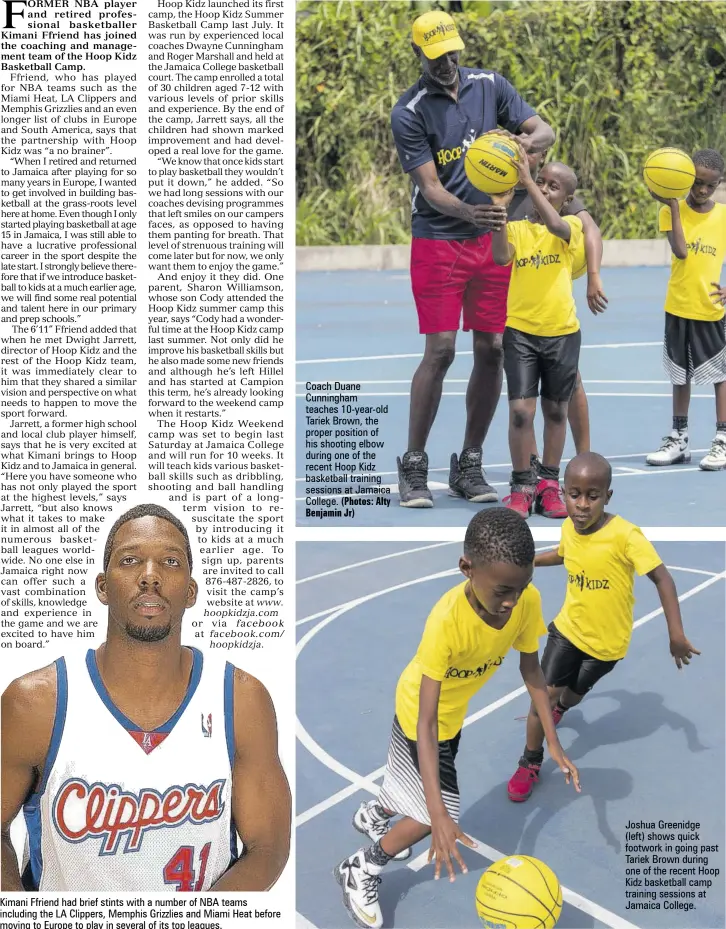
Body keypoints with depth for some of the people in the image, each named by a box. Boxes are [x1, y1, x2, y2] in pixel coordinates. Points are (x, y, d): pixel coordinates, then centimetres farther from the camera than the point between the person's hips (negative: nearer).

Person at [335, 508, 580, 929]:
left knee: (420, 788, 26)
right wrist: (438, 815, -46)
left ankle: (375, 814, 58)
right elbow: (426, 722, -41)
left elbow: (531, 669, -8)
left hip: (455, 711, 6)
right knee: (435, 811, -4)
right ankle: (360, 872, 20)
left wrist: (553, 741, -11)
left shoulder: (528, 601, -27)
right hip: (419, 714, -6)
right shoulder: (447, 620, -43)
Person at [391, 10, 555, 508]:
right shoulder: (408, 113, -9)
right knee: (440, 350, -10)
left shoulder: (490, 84, 5)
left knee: (492, 350, 3)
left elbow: (545, 132, 4)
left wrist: (522, 141, -20)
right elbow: (430, 188, -15)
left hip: (493, 239, 4)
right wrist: (469, 213, -35)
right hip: (437, 242, -4)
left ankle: (469, 466, 15)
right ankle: (413, 467, 4)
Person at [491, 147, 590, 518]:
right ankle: (522, 486, 5)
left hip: (562, 332, 1)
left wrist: (526, 178, -28)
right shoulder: (515, 228, 2)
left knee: (556, 410, 11)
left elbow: (556, 226, -24)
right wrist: (499, 206, -25)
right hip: (520, 330, 0)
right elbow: (501, 257, -18)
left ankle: (548, 484, 23)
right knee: (520, 410, -8)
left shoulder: (571, 225, 0)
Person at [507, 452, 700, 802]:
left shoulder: (625, 535, -30)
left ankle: (561, 705, 59)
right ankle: (530, 763, 17)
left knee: (573, 693, 20)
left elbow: (662, 578, -26)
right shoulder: (569, 528, -11)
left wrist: (676, 635, -29)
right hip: (568, 628, 3)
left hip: (607, 640, -3)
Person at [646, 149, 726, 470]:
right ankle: (679, 440, 22)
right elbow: (680, 252, -19)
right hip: (678, 307, 1)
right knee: (680, 374, 12)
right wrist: (673, 205, -21)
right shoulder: (672, 210, -4)